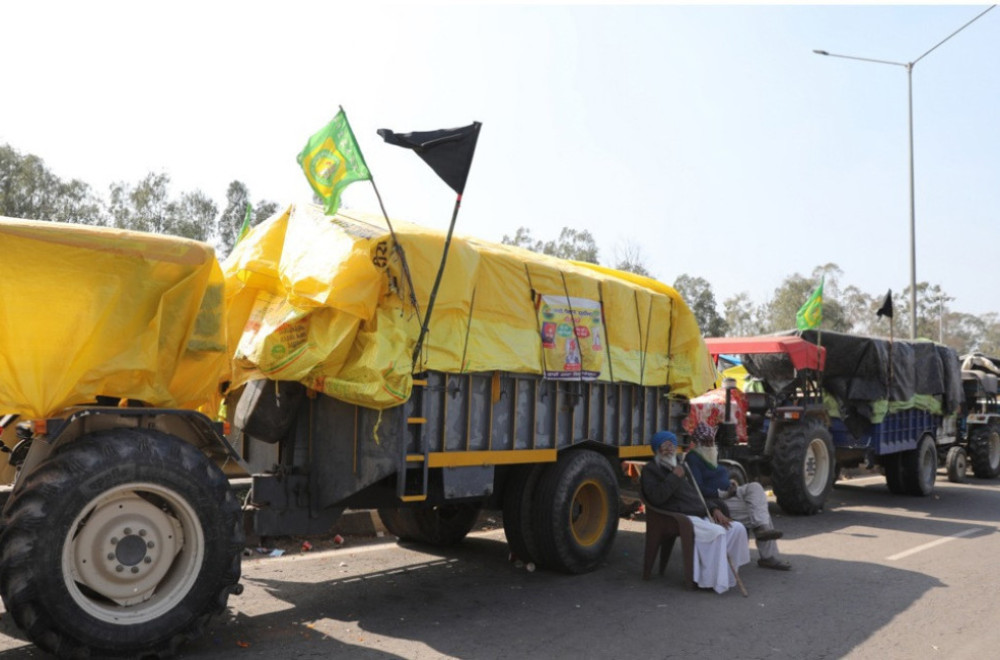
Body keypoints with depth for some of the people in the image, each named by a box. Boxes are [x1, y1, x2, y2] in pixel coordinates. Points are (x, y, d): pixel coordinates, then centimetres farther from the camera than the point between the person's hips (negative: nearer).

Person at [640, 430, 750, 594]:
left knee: (737, 528, -6)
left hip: (701, 514, 9)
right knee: (716, 532, -30)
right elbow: (655, 497, -16)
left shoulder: (679, 467, 28)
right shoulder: (650, 470, 2)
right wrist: (674, 477, -15)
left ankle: (726, 574, -2)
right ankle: (711, 581, -23)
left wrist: (714, 509, 13)